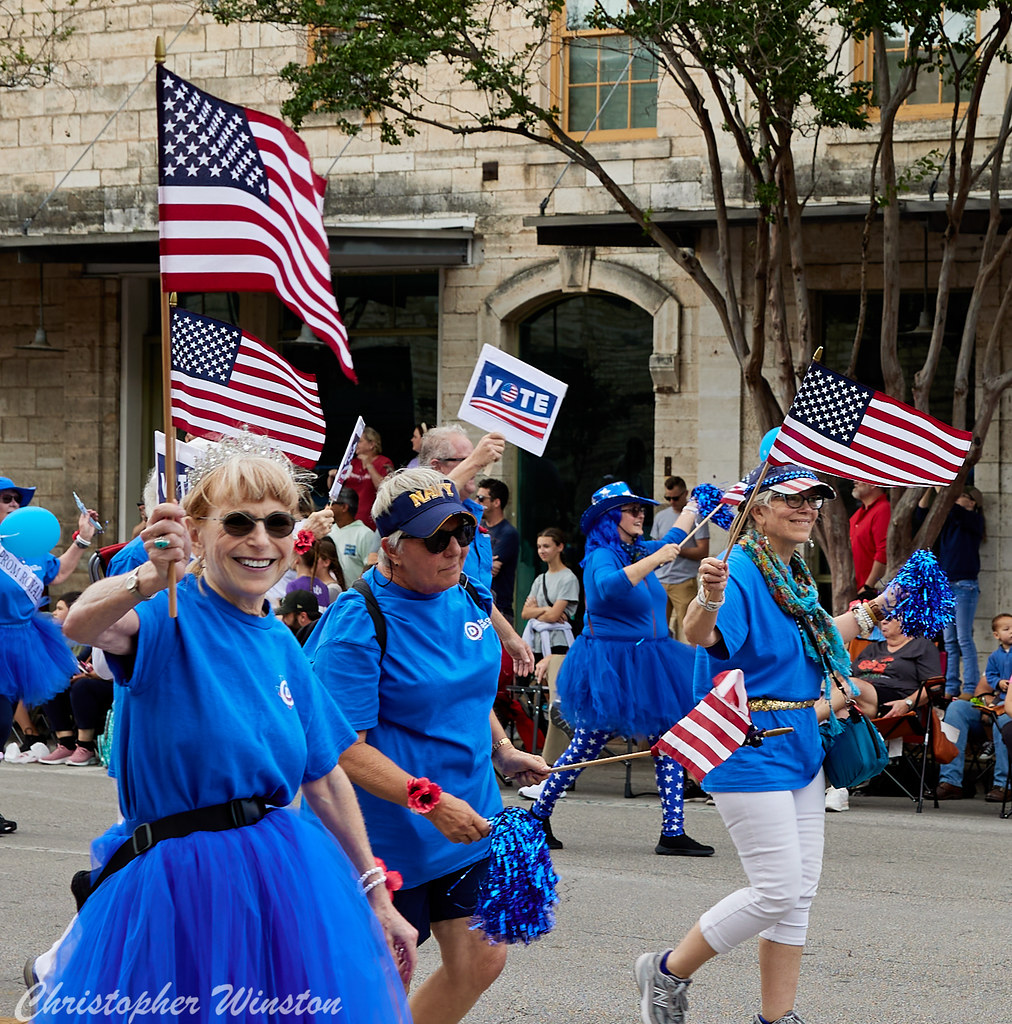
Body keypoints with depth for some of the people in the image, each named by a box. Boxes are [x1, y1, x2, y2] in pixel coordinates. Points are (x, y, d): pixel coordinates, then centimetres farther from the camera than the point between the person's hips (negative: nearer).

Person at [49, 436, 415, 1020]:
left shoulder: (281, 644, 10)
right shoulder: (168, 616, -8)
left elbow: (325, 779, 17)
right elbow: (82, 625, -32)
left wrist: (376, 895, 18)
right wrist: (151, 578, -52)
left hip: (289, 879, 6)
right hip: (177, 882, -5)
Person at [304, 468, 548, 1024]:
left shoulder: (465, 598, 4)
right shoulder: (357, 623, -19)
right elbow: (344, 748, -23)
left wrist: (502, 750, 8)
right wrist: (430, 801, -30)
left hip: (467, 822, 7)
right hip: (392, 830, -7)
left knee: (480, 962, 8)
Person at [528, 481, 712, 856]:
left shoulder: (638, 551, 12)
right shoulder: (601, 557, -12)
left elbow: (672, 539, 34)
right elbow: (610, 586, -36)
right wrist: (654, 560, -34)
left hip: (647, 665, 8)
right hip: (610, 666, -8)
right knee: (585, 747, -2)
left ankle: (673, 832, 1)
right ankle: (538, 816, 13)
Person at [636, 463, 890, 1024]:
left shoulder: (796, 577, 11)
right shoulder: (741, 573, -17)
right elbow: (698, 635, -37)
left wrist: (871, 611, 31)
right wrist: (708, 599, -58)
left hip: (800, 747, 9)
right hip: (750, 753, -9)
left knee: (799, 892, 9)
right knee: (778, 890, -9)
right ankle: (666, 972, 7)